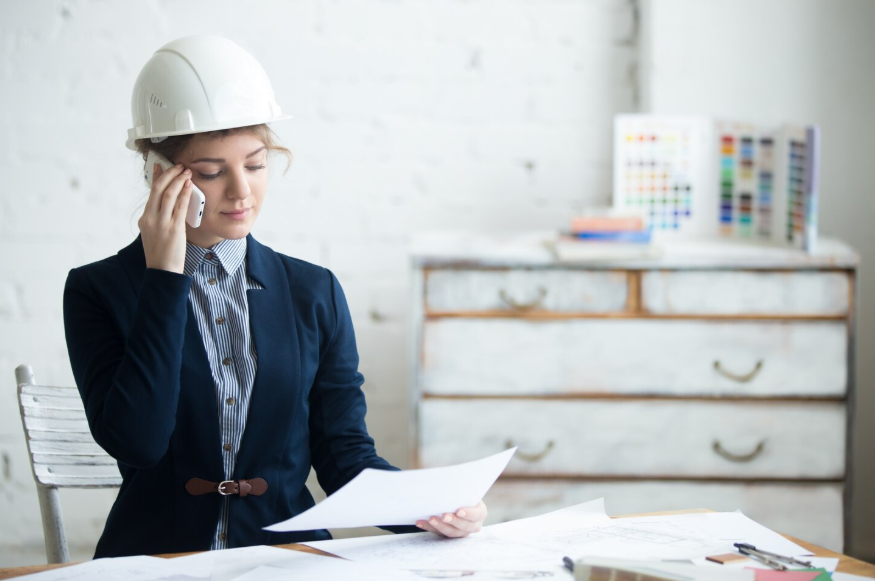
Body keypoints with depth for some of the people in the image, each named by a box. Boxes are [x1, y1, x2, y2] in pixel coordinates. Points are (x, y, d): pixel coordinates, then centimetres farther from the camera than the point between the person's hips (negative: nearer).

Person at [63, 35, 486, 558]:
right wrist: (164, 278, -9)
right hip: (157, 561, -2)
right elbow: (135, 441, -12)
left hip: (289, 562, 2)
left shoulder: (314, 293, 11)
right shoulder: (98, 291, 2)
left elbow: (342, 448, 8)